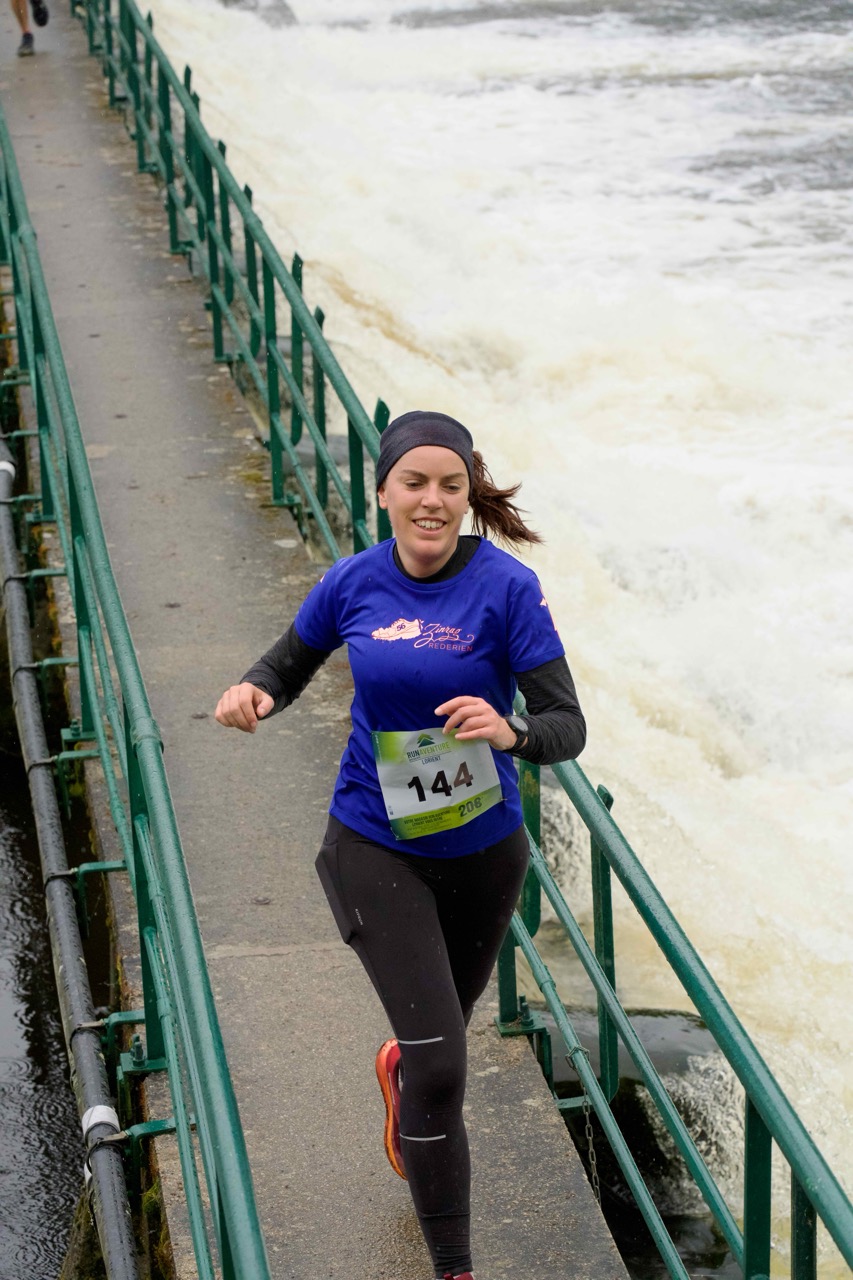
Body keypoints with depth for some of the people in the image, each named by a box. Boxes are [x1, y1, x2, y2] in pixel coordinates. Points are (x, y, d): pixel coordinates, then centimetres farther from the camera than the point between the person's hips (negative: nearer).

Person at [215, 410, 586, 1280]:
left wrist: (511, 732, -38)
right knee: (440, 1064, -10)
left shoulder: (505, 587, -16)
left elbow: (568, 728, -17)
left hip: (483, 849, 1)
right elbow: (288, 665, 9)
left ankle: (397, 1069, 64)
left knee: (442, 1033, 25)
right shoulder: (354, 583, -7)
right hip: (376, 848, -1)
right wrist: (252, 692, -14)